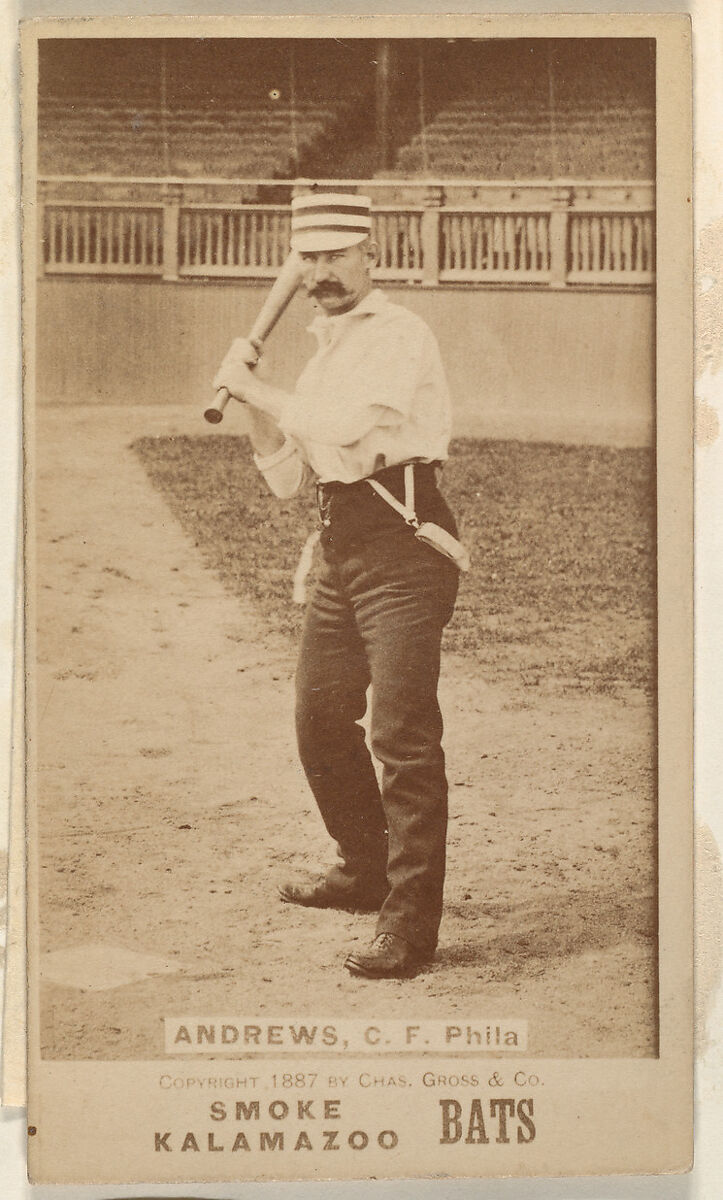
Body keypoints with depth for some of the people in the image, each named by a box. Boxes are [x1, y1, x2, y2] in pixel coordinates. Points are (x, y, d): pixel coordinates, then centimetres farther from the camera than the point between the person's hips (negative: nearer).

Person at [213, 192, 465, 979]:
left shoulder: (399, 336, -7)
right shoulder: (325, 353, 19)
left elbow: (343, 429, -22)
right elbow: (286, 477, 17)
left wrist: (254, 387, -9)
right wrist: (250, 396, 3)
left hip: (402, 542, -9)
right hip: (341, 545, 9)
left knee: (403, 733, -12)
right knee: (320, 721, 16)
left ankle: (410, 924, -9)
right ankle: (364, 872, 35)